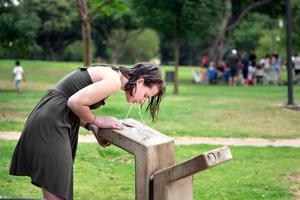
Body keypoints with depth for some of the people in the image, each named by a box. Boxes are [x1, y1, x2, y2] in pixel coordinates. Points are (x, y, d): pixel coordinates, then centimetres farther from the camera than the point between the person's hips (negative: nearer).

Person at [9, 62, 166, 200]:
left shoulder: (107, 74, 15)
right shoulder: (114, 81, -14)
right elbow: (75, 102, -20)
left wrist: (93, 127, 8)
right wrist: (97, 121, -5)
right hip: (50, 127, -10)